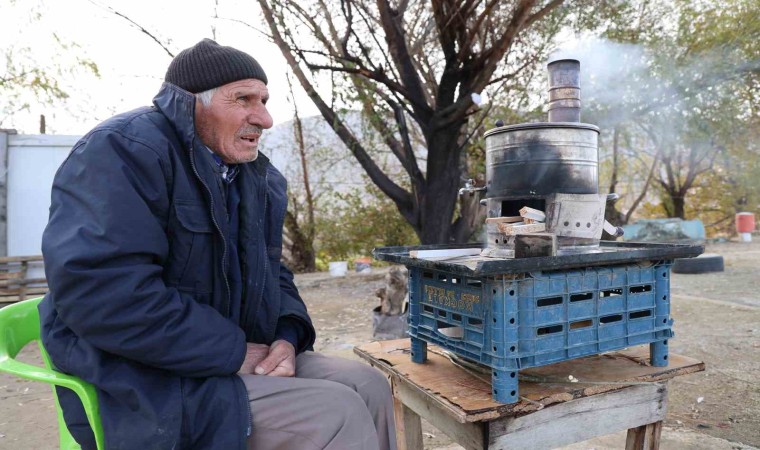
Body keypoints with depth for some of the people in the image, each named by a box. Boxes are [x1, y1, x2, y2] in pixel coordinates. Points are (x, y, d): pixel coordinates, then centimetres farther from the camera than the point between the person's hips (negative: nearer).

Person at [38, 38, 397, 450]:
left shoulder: (256, 178, 9)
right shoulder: (123, 150, -16)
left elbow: (270, 272, 13)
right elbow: (102, 293, -27)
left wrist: (287, 337, -9)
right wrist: (235, 353, -22)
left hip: (235, 355, 8)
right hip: (144, 381, -7)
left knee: (368, 385, -3)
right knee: (335, 414, -20)